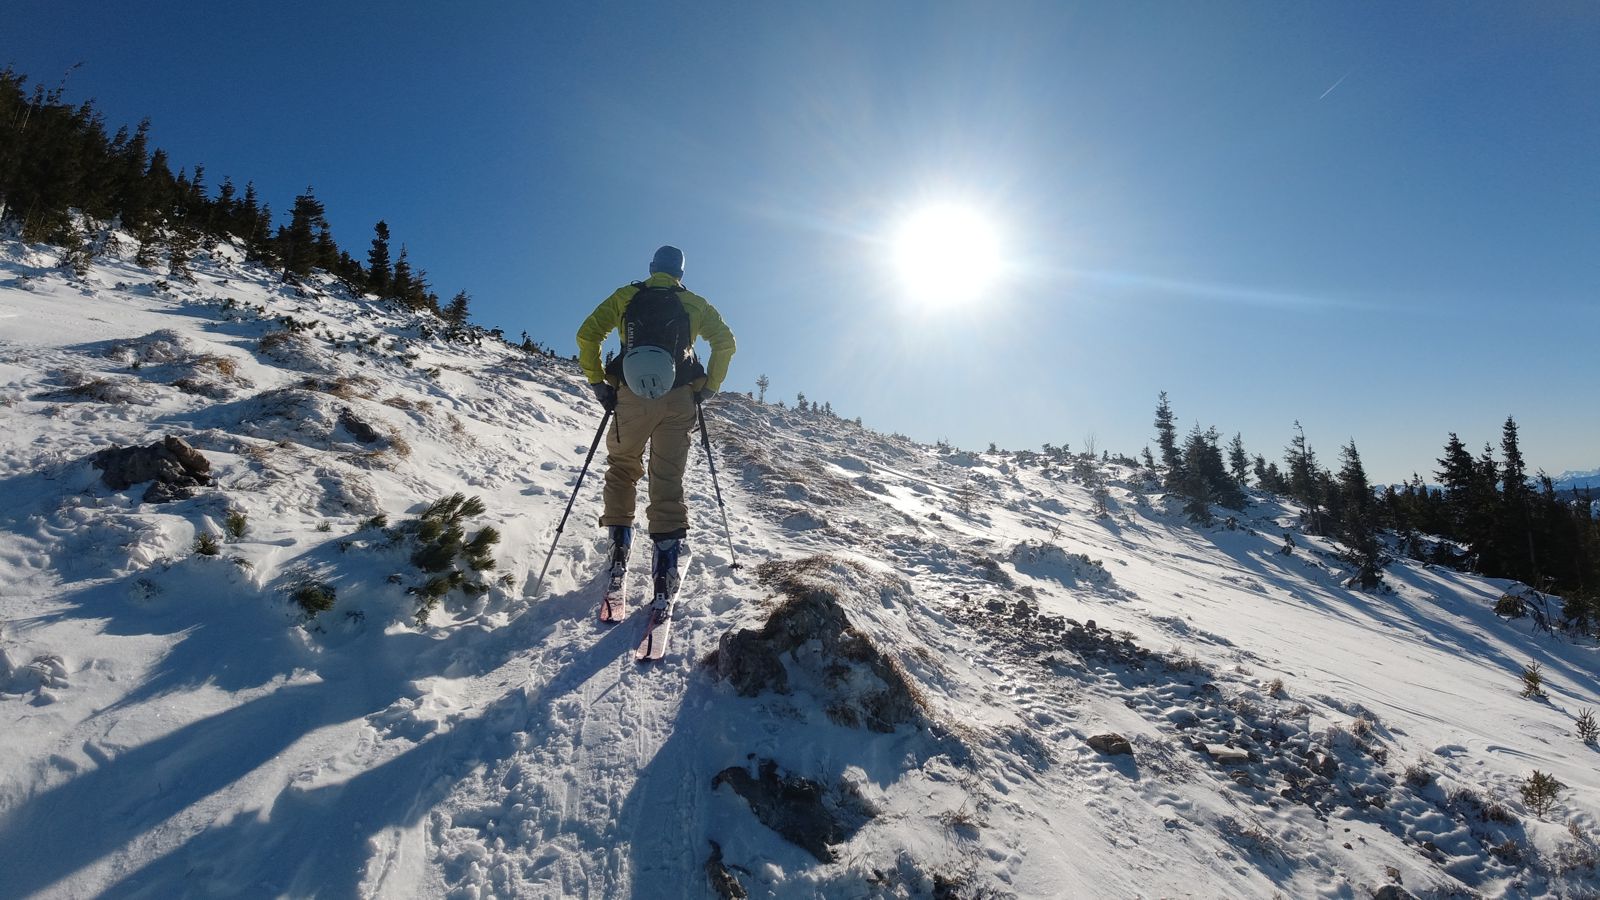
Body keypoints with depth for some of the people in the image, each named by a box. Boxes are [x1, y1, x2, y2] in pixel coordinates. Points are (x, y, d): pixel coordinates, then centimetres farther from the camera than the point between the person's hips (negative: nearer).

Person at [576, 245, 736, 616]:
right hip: (678, 400, 0)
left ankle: (619, 549, 9)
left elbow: (587, 335, 5)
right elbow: (725, 342, 4)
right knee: (668, 480, 0)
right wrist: (709, 388, 8)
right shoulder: (694, 303, 14)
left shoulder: (624, 296, 14)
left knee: (622, 467, 19)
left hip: (631, 396, 0)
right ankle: (664, 576, -6)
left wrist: (597, 382, 9)